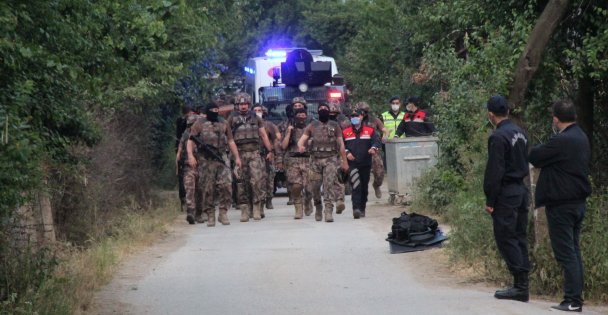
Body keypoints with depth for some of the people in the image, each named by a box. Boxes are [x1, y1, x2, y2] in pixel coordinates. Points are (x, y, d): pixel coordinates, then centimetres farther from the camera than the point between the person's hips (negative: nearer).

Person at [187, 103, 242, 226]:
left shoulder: (223, 124, 16)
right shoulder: (199, 124, 7)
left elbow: (231, 142, 19)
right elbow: (191, 141, 0)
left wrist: (237, 157, 11)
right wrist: (190, 155, -16)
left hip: (222, 159, 2)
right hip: (206, 161, -2)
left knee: (226, 185, -12)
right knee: (208, 189, -2)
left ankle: (223, 213, -3)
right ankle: (210, 216, 5)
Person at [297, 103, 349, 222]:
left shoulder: (335, 126, 12)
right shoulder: (312, 126, 12)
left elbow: (341, 144, 13)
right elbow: (302, 139, 2)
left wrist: (344, 161, 9)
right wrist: (301, 146, -23)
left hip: (330, 159, -2)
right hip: (316, 159, 2)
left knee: (329, 185, -15)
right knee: (315, 186, 3)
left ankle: (329, 211, -20)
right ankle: (318, 208, 25)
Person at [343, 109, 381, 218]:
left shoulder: (370, 131, 6)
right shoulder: (345, 132, 8)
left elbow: (376, 140, -4)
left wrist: (374, 148, -25)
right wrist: (346, 153, -7)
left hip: (366, 163, 2)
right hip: (352, 163, -2)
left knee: (364, 187, 10)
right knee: (356, 185, -18)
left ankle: (362, 209, 22)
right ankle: (356, 208, -25)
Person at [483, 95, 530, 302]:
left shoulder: (498, 137, -15)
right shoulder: (520, 133, 12)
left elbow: (494, 172, -17)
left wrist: (490, 200, -13)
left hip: (506, 193, -9)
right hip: (521, 190, 9)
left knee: (506, 239, -5)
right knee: (520, 238, 10)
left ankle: (520, 286, -9)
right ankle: (523, 285, 11)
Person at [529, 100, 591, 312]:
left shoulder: (561, 141, -19)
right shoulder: (582, 138, 9)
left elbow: (535, 158, -11)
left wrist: (539, 148, 9)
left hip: (561, 205, -9)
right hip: (578, 202, 9)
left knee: (566, 253, -6)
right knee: (574, 251, 13)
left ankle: (572, 300, -8)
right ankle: (576, 298, 16)